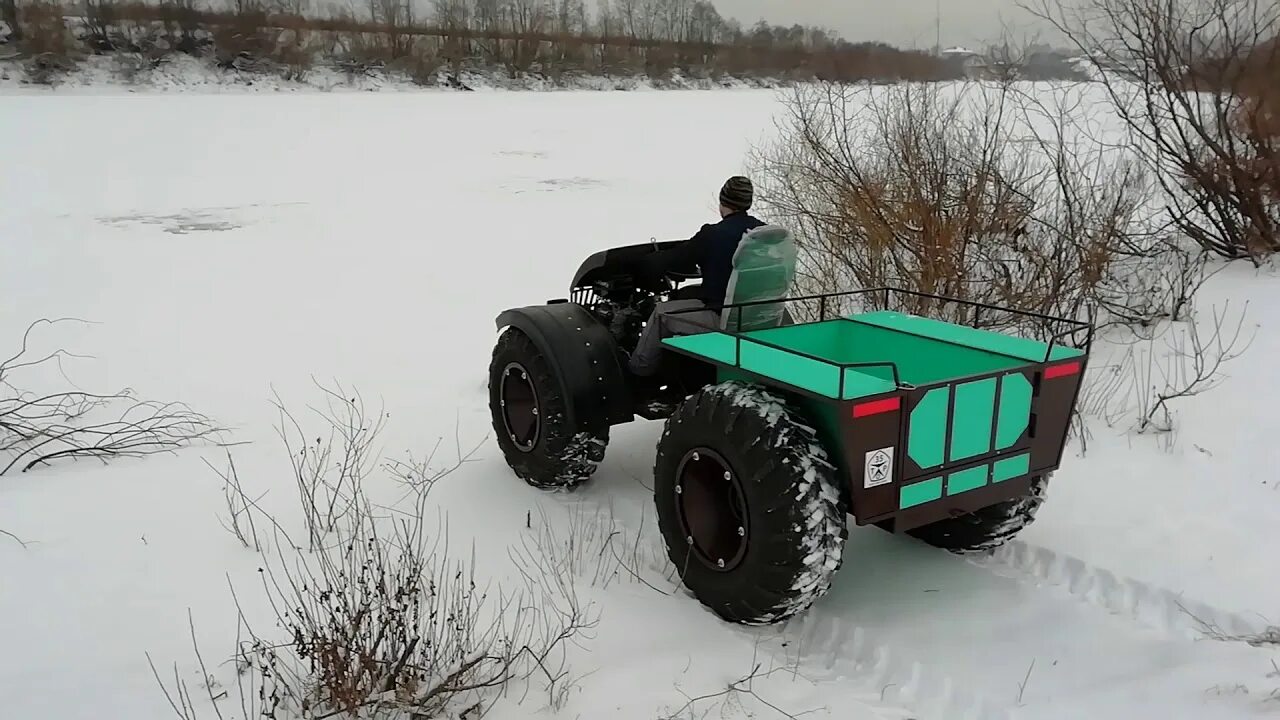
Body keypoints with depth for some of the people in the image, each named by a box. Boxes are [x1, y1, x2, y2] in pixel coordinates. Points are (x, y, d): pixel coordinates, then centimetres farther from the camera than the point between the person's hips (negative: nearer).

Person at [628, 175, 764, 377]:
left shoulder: (713, 235, -17)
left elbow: (674, 258, -9)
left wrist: (645, 266, 13)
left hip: (723, 318, -7)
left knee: (662, 312, 12)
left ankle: (639, 368, 24)